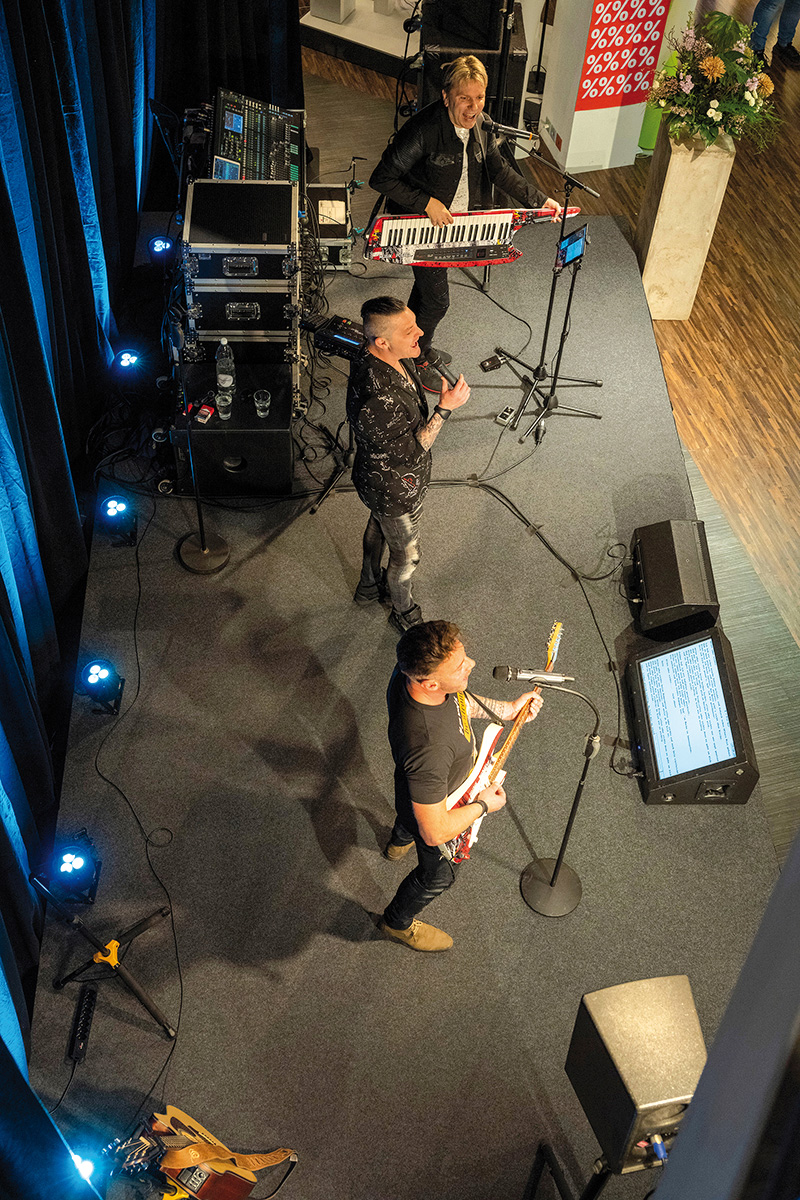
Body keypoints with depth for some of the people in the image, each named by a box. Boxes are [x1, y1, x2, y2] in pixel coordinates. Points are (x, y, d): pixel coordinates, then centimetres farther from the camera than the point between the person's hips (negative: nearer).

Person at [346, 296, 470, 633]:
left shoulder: (393, 359, -15)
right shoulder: (374, 401, -44)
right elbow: (410, 453, -32)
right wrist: (445, 408, -34)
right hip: (395, 491, -9)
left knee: (379, 526, 33)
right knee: (406, 557, 17)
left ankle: (369, 587, 61)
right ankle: (404, 613, 46)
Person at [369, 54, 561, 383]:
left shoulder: (480, 125, -8)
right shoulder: (423, 130, -31)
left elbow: (498, 170, 4)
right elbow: (381, 179, -26)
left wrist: (539, 200, -3)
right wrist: (427, 202, -30)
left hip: (456, 222, 7)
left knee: (428, 285, 25)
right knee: (437, 300, 0)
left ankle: (418, 346, 47)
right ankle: (414, 362, 24)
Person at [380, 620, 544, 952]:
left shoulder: (413, 669, -29)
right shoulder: (428, 748, -52)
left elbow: (458, 700, -2)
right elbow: (435, 834, -37)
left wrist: (507, 708, -6)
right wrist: (482, 806, -21)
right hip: (441, 806, -7)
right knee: (438, 874, 25)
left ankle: (399, 842, 78)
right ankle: (398, 922, 56)